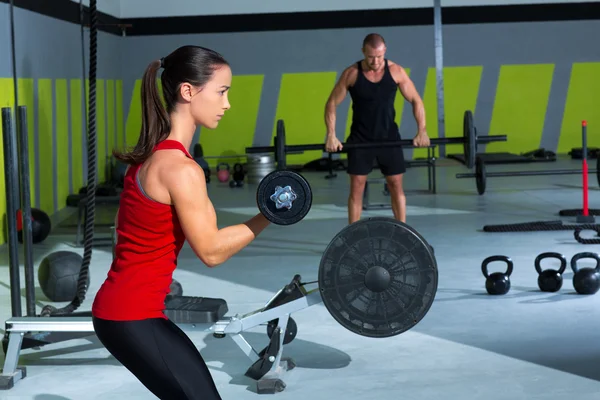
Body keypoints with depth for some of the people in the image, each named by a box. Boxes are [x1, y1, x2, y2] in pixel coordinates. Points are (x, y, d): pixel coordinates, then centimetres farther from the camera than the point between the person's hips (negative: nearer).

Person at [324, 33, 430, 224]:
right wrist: (331, 135, -16)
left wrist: (422, 131, -14)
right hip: (360, 138, -1)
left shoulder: (396, 71, -9)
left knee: (396, 186, 3)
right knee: (356, 187, -1)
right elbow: (332, 103, -5)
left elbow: (416, 100, -3)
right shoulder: (351, 74, -11)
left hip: (389, 136, 1)